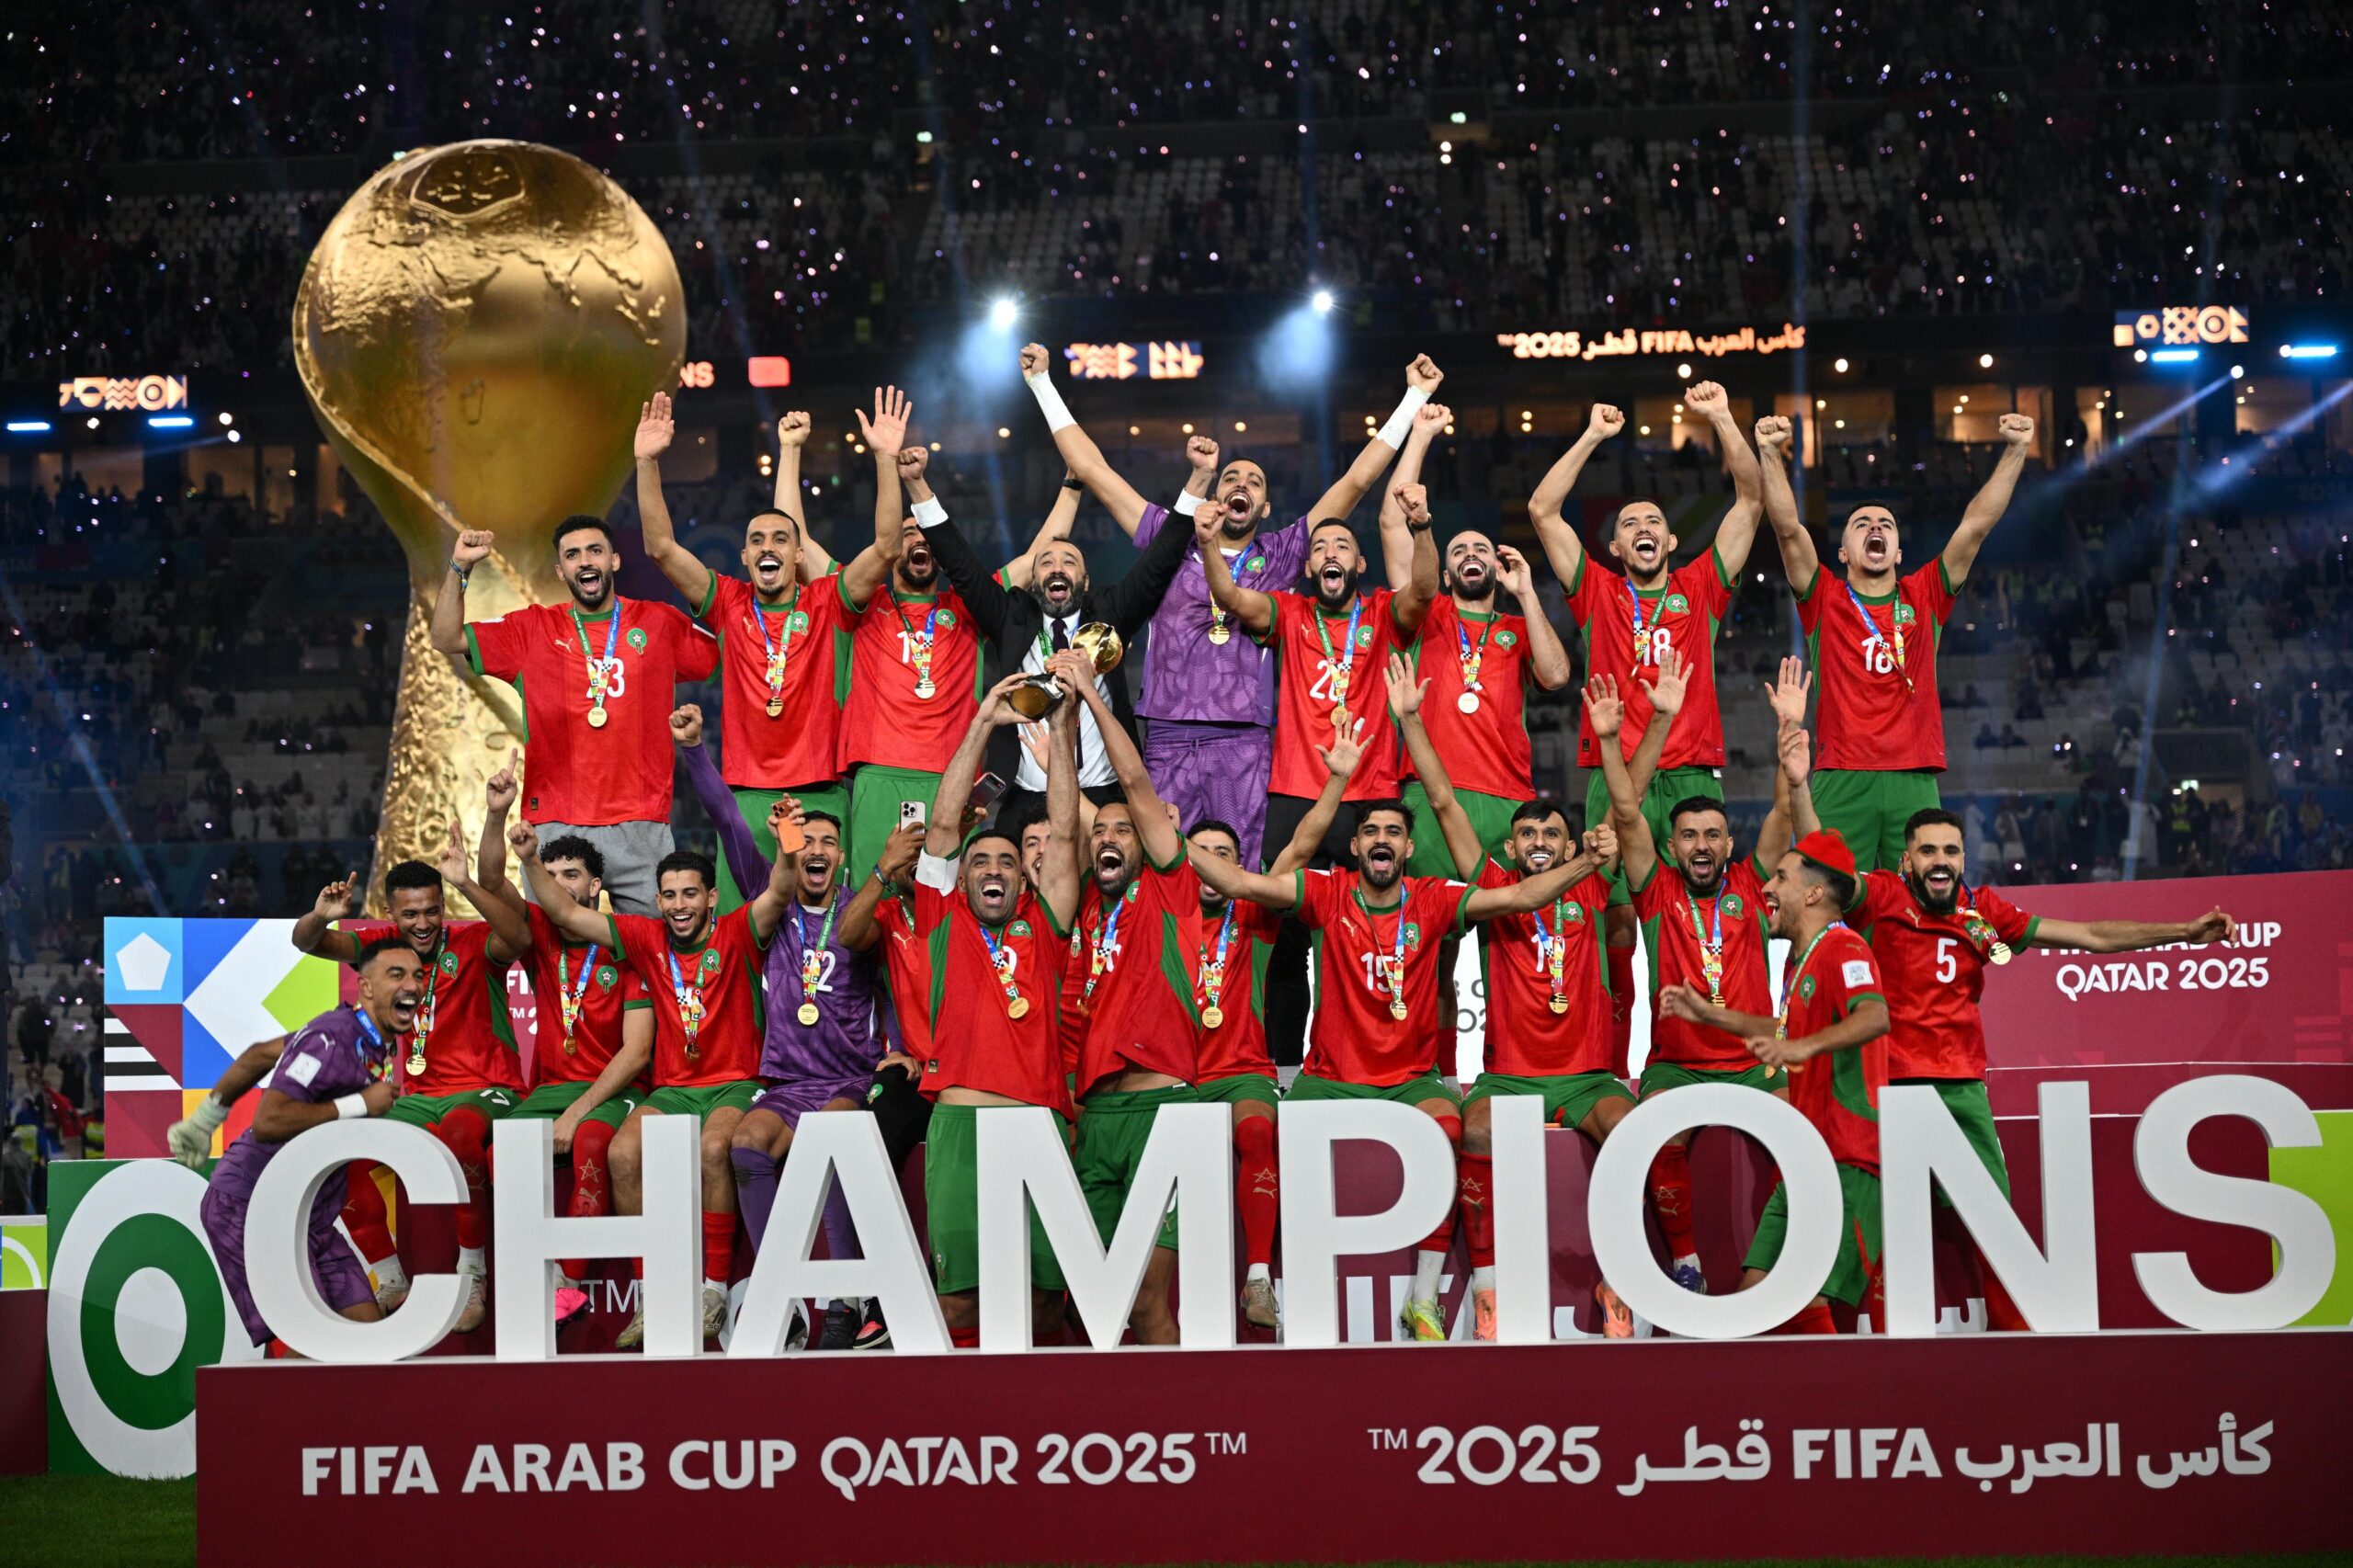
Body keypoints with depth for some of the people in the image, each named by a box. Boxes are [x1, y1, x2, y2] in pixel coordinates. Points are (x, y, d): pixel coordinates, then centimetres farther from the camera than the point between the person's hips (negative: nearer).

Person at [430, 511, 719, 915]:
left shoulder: (660, 623, 10)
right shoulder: (533, 629, 10)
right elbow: (446, 639, 9)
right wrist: (460, 568, -1)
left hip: (641, 825, 0)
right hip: (556, 826, 0)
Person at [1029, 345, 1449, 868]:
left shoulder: (1278, 555, 14)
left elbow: (1358, 479, 15)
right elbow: (1091, 468, 16)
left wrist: (1415, 396, 16)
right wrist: (1043, 384, 18)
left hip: (1245, 745, 0)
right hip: (1168, 740, 0)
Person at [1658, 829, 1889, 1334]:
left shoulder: (1842, 949, -13)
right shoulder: (1799, 960, 19)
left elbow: (1874, 1016, -31)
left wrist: (1807, 1046, -44)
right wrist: (1710, 1015, 32)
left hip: (1846, 1159, -10)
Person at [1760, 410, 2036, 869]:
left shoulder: (1924, 597, 16)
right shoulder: (1825, 600, 11)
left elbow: (1976, 525, 10)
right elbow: (1788, 528, -1)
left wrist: (2015, 451, 3)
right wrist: (1772, 454, -12)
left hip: (1914, 780, 2)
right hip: (1841, 781, -2)